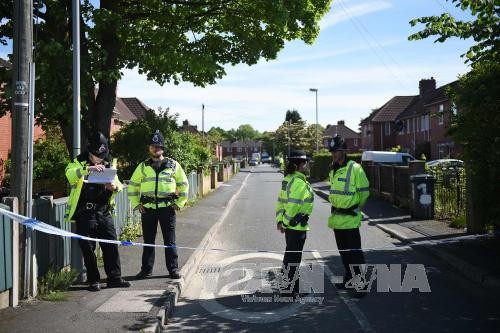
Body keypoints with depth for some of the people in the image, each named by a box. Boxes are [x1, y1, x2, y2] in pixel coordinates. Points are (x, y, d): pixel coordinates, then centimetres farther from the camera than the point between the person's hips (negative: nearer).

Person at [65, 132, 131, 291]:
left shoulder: (110, 164, 11)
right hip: (85, 213, -3)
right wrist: (88, 169, -38)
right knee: (88, 248, 2)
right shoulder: (80, 162, -1)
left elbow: (118, 184, 13)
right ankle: (93, 281, 12)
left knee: (111, 246, 4)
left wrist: (115, 187, -11)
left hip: (104, 212, 3)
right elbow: (69, 174, -22)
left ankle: (115, 278, 12)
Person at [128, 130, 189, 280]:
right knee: (148, 240, 7)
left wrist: (179, 203, 4)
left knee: (170, 240, 2)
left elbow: (184, 184, 11)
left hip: (167, 207, -1)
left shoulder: (173, 165, 5)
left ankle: (173, 269, 9)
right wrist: (136, 204, 7)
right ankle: (146, 269, 16)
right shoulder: (143, 166, 10)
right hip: (148, 208, 2)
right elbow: (132, 185, 17)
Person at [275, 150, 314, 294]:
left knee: (290, 255, 20)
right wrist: (286, 222, -16)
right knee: (294, 257, 0)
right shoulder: (299, 182, -20)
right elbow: (293, 205, -23)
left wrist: (280, 220, 12)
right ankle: (293, 289, 8)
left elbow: (281, 201, 12)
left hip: (289, 224, 10)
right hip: (297, 225, -10)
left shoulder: (289, 179, 11)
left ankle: (288, 284, 32)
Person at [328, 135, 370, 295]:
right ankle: (348, 278, 32)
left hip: (350, 217, -8)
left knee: (355, 252, -4)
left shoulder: (355, 168, -14)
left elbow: (364, 192, -9)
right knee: (343, 251, 18)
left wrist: (356, 207, 3)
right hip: (336, 217, 8)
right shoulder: (333, 170, 9)